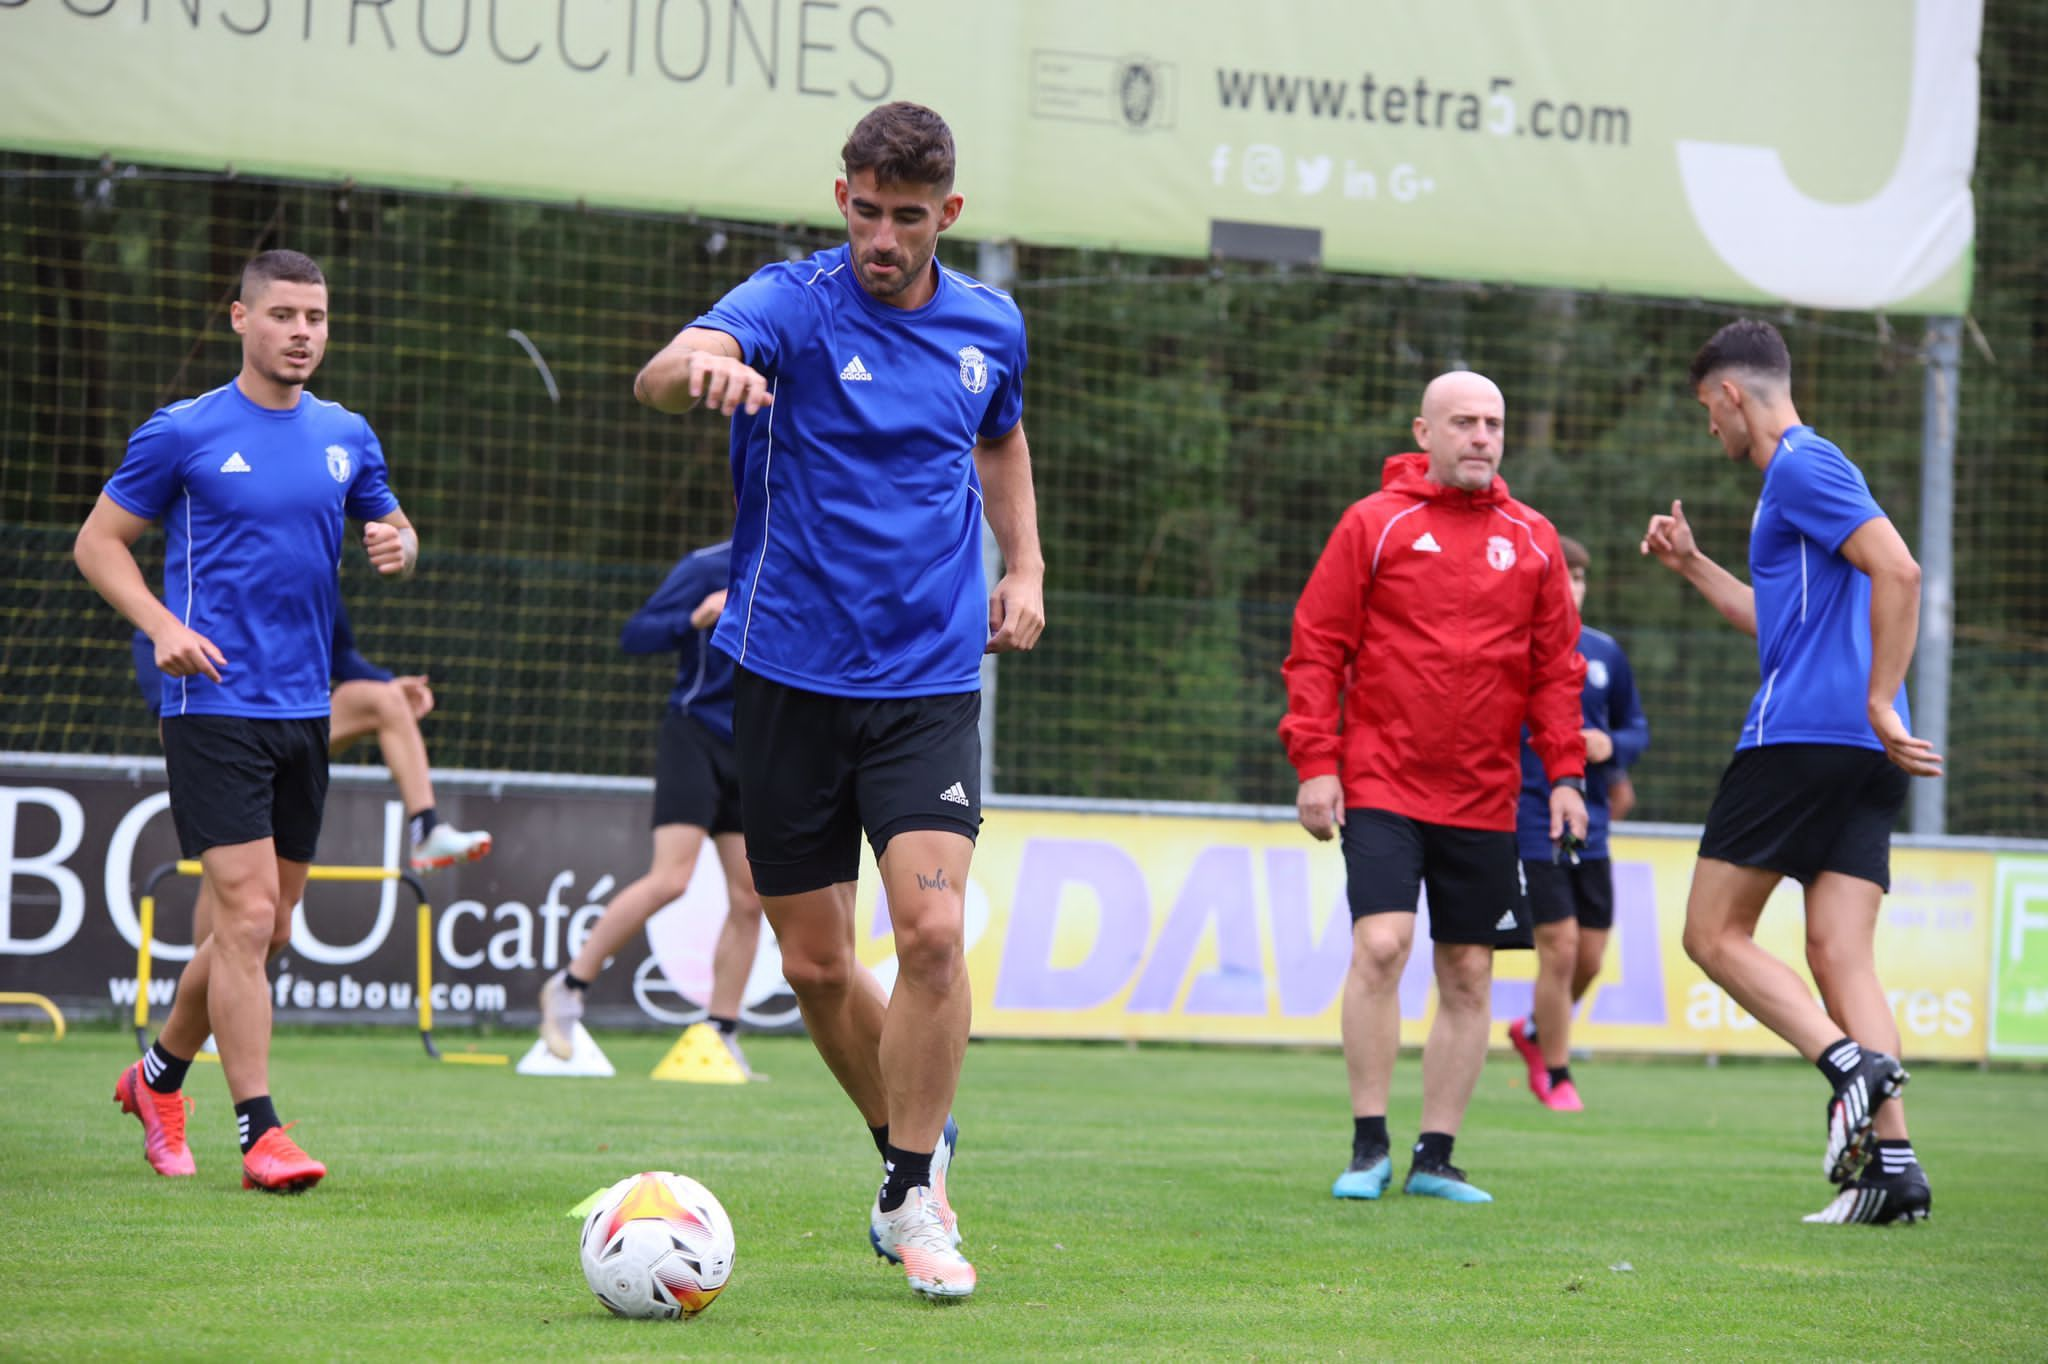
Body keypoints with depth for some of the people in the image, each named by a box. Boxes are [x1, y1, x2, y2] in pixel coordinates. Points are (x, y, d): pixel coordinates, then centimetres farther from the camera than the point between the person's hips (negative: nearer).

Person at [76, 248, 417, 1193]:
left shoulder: (347, 436, 11)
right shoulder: (183, 433, -4)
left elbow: (391, 531, 23)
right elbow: (98, 542, 1)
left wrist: (397, 546, -2)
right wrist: (162, 624, -15)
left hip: (305, 708, 6)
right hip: (214, 703, -6)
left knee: (265, 929, 11)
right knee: (245, 912, -14)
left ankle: (159, 1075, 33)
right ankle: (259, 1133, -11)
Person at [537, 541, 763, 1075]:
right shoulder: (707, 567, -9)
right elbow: (635, 635, -13)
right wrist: (695, 619, -29)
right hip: (694, 735, -7)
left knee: (749, 900, 2)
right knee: (670, 879, -19)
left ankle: (722, 1039, 10)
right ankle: (568, 986, -5)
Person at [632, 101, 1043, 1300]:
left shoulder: (990, 328, 5)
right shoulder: (794, 304, -9)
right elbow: (664, 372, -30)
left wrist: (1024, 568, 13)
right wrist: (701, 368, -54)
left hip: (931, 682, 1)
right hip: (792, 674, -1)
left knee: (933, 929, -16)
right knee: (815, 964, 5)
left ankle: (914, 1199, -3)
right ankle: (915, 1145, 29)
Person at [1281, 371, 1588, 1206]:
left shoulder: (1532, 542, 10)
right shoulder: (1375, 525, 1)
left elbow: (1556, 667, 12)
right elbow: (1317, 648, 0)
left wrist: (1565, 772, 3)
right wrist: (1315, 761, -8)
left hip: (1483, 800, 4)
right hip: (1381, 786, -4)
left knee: (1468, 976, 5)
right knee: (1381, 944, -17)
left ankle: (1436, 1158, 13)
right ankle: (1369, 1148, -7)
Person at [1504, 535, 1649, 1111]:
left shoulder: (1605, 653, 6)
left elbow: (1637, 727, 16)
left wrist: (1613, 748, -5)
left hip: (1590, 829, 5)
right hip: (1529, 824, -5)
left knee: (1590, 957, 5)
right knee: (1559, 948, -10)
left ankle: (1536, 1033, 35)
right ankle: (1555, 1077, 8)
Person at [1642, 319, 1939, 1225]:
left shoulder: (1803, 466, -6)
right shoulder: (1799, 472, 24)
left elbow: (1897, 572, -20)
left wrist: (1880, 703, -19)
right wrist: (1691, 566, 34)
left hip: (1801, 735, -9)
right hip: (1862, 756, 9)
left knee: (1714, 934, -2)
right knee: (1840, 957, 2)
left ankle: (1850, 1062, -20)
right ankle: (1893, 1164, -8)